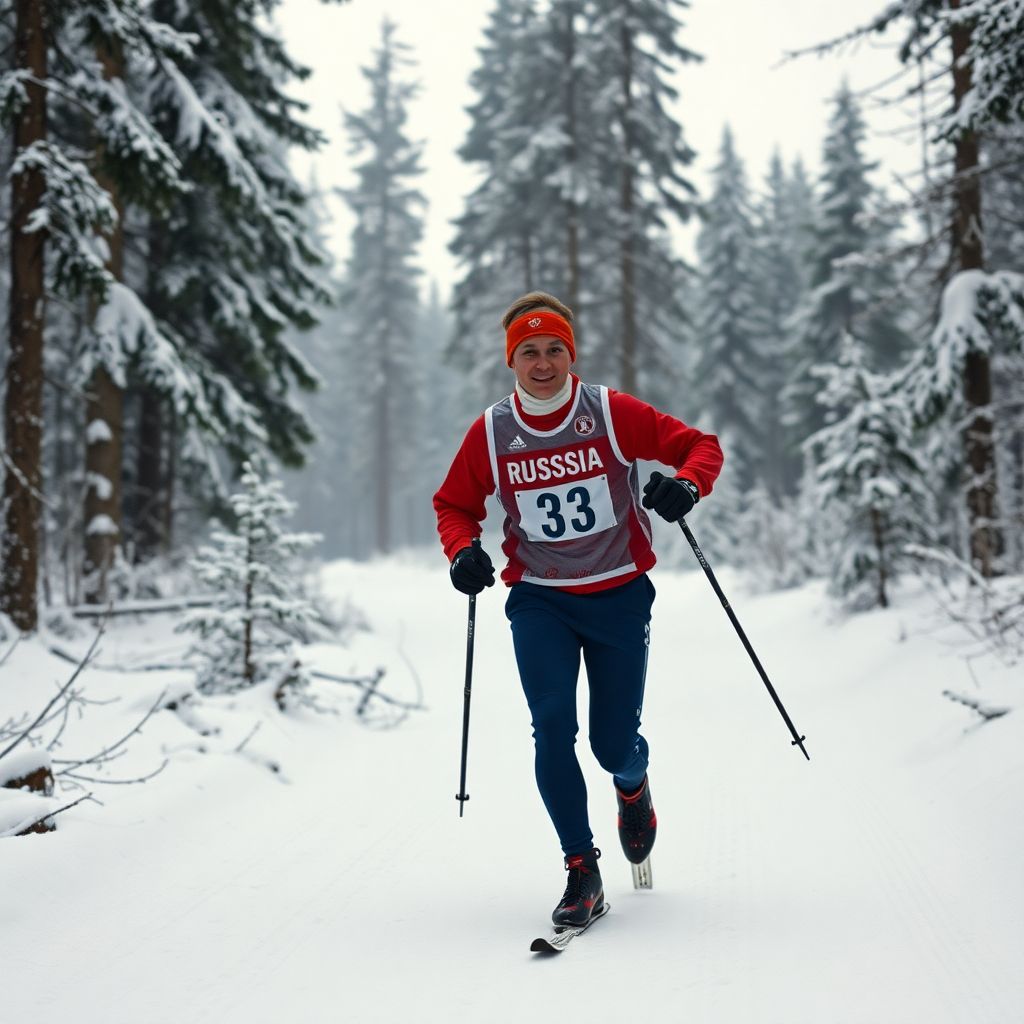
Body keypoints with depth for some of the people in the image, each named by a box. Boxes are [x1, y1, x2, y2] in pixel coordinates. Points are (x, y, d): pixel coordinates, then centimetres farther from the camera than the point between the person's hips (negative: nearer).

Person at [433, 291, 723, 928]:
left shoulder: (612, 413, -8)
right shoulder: (490, 433, -2)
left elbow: (700, 445, -4)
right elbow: (455, 505, 11)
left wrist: (687, 485, -25)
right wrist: (462, 551, -9)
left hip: (619, 595, -1)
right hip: (539, 601, 1)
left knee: (614, 743, 2)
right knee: (552, 729, -16)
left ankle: (633, 785, 41)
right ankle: (582, 871, -6)